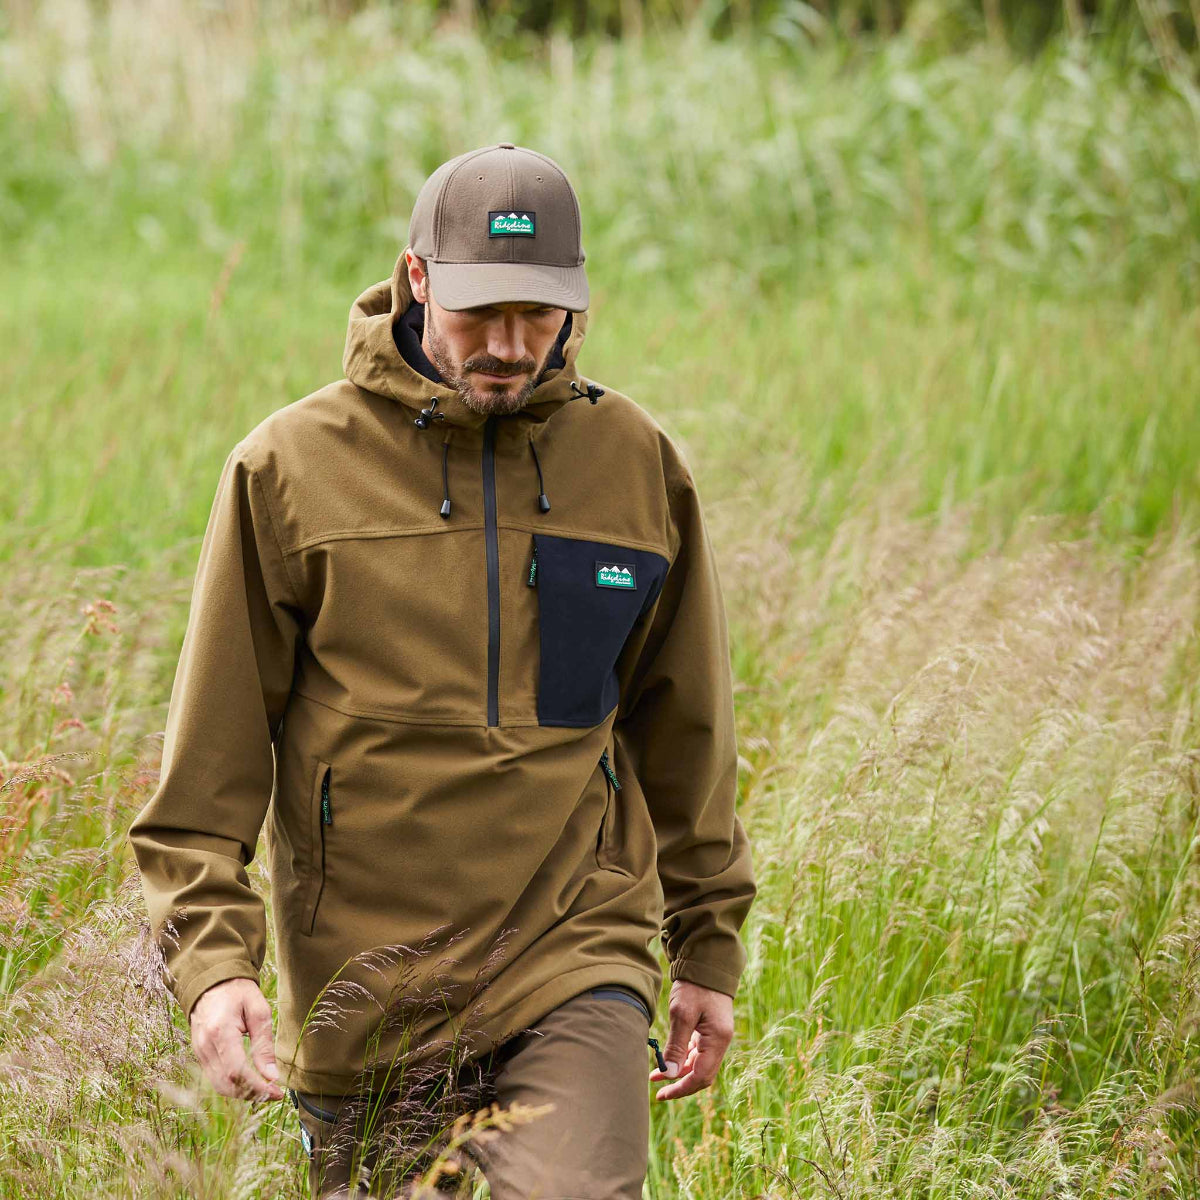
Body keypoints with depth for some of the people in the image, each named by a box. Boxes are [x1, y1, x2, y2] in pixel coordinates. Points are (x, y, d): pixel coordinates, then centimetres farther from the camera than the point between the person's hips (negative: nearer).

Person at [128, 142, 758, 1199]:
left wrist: (709, 948, 18)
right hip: (363, 976, 0)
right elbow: (212, 747, 1)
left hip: (576, 960, 0)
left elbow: (684, 726, 15)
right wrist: (210, 956, -8)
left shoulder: (637, 465, 5)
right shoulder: (290, 466, -1)